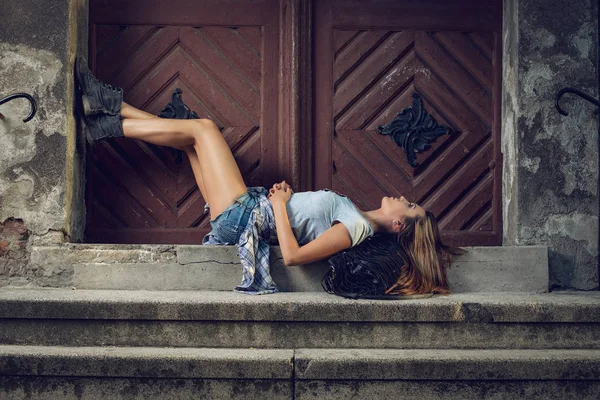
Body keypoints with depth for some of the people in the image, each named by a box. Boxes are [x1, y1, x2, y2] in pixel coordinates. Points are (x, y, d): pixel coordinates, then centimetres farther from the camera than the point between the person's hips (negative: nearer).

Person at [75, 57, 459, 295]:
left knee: (202, 128, -9)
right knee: (198, 131, 6)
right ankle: (107, 103, 13)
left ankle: (105, 127, 4)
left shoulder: (356, 228, -20)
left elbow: (293, 254, -27)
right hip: (252, 207, 9)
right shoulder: (357, 216, 7)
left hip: (244, 215, -9)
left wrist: (278, 204, -18)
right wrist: (287, 194, 2)